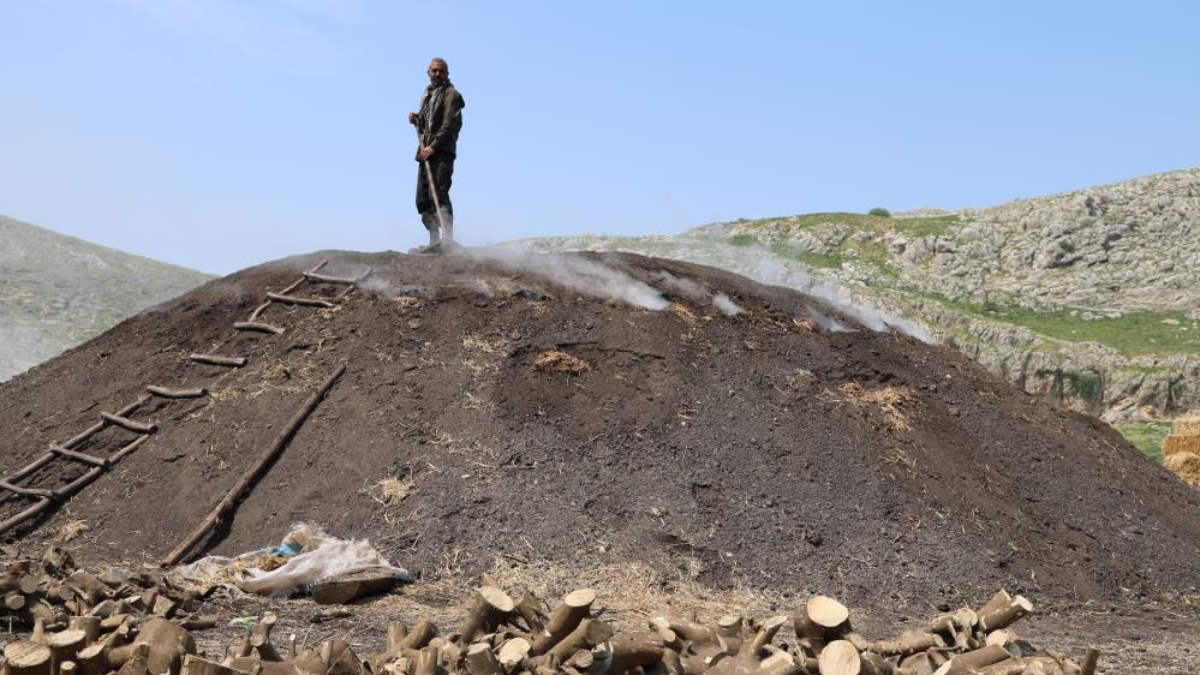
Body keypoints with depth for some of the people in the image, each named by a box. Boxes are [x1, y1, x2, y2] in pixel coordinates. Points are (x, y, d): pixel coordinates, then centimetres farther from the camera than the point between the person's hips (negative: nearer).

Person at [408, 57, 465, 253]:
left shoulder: (451, 94, -1)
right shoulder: (427, 94, 24)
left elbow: (449, 125, -13)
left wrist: (433, 146, -20)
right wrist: (416, 120, 9)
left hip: (442, 152, -8)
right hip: (426, 152, 8)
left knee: (438, 195, -20)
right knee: (423, 200, 4)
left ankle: (448, 239, -23)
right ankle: (435, 240, 7)